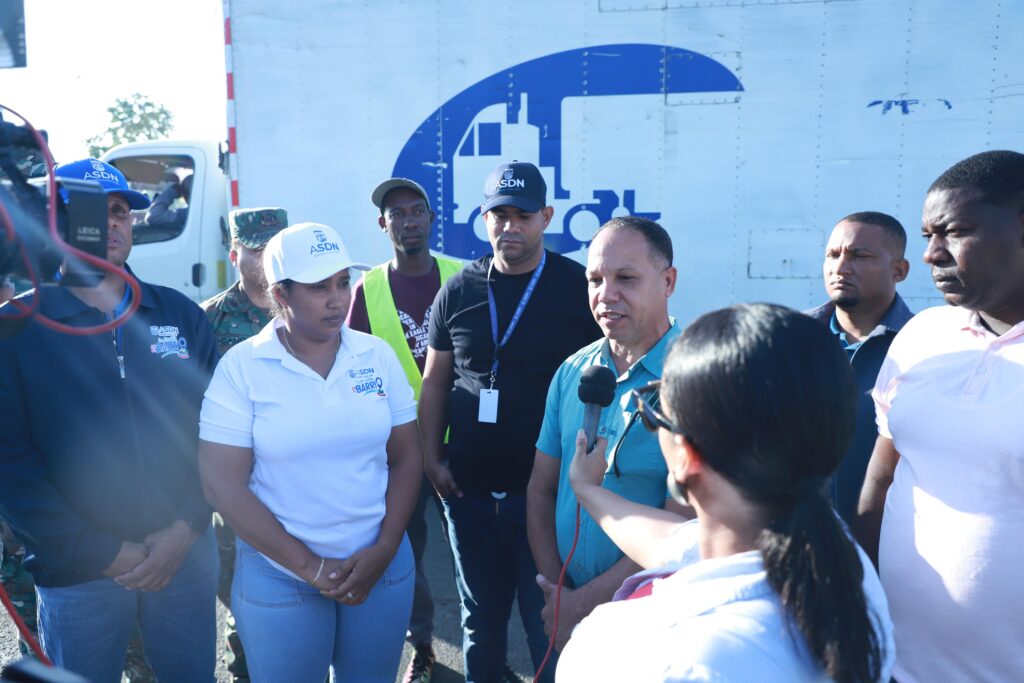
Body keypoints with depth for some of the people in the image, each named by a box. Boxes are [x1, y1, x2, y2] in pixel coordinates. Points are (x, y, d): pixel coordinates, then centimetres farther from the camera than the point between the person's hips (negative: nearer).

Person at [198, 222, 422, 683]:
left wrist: (384, 551, -8)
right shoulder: (240, 367, -9)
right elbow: (222, 485, -11)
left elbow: (407, 458, 2)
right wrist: (309, 565, -12)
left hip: (380, 565, 3)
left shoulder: (378, 356, -2)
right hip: (279, 576, -2)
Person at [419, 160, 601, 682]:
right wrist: (432, 459, 2)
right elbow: (435, 382, 9)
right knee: (480, 621, 19)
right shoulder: (458, 291, 4)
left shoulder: (578, 287, -5)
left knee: (549, 625, 9)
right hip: (469, 493, 3)